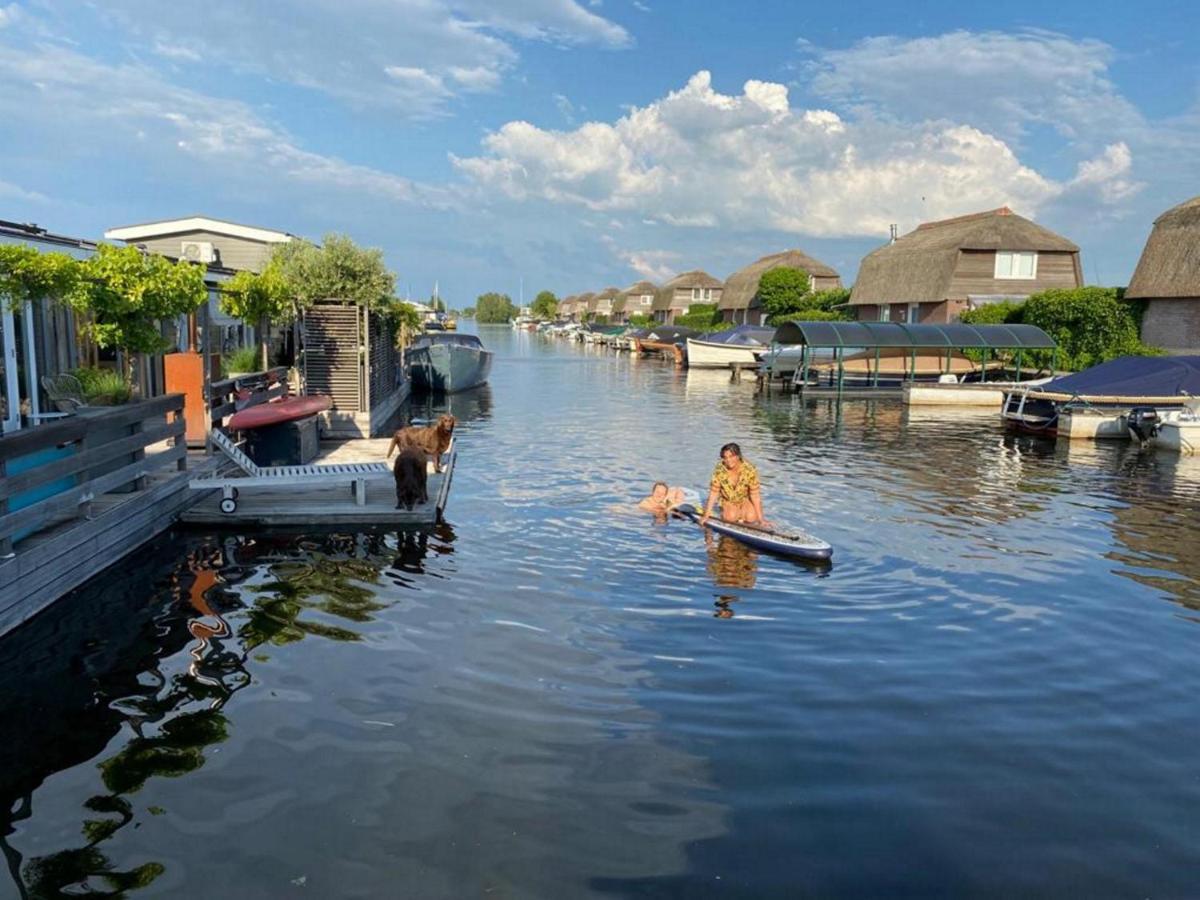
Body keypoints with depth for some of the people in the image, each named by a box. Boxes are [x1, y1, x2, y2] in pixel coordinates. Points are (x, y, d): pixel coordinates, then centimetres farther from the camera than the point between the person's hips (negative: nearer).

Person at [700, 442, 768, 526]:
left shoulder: (749, 469, -25)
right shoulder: (719, 470, -22)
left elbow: (755, 496, -22)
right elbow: (713, 493, -17)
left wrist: (760, 519, -22)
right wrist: (706, 516, -20)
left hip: (745, 499, 0)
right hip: (728, 501, 0)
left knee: (751, 518, -24)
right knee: (730, 517, -26)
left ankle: (740, 513, 9)